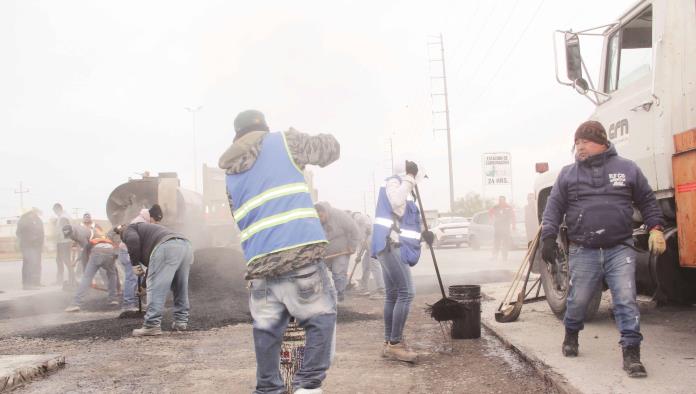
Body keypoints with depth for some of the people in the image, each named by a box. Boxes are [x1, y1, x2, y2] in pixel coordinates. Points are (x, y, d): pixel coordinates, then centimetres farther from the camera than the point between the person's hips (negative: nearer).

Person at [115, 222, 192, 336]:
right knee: (181, 288, 17)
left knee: (156, 288, -6)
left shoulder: (128, 229, 21)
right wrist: (144, 284, 54)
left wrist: (135, 264, 4)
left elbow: (133, 240, -7)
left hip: (167, 247, -8)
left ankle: (152, 325, -9)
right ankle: (181, 321, 21)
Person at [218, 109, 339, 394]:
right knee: (321, 319, 5)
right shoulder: (283, 141, 8)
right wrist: (301, 145, 36)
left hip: (259, 263, 5)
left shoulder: (231, 174, 22)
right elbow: (330, 147, 18)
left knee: (266, 330, 12)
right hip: (301, 252, -5)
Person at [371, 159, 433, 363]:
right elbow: (397, 203, -25)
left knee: (393, 295, 11)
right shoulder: (393, 181, -3)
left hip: (393, 246, 11)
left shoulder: (399, 186, 25)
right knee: (406, 292, -14)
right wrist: (408, 177, -16)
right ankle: (395, 344, -12)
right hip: (391, 245, -11)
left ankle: (389, 343, 16)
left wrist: (422, 235, 21)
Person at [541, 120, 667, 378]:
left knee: (626, 300, -7)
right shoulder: (568, 174, 7)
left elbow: (647, 201, 13)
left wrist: (655, 229, 2)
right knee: (578, 300, 8)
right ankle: (571, 335, 34)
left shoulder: (627, 169, 6)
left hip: (620, 249, 0)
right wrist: (549, 237, -3)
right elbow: (554, 207, 7)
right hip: (583, 252, 1)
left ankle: (631, 352, -1)